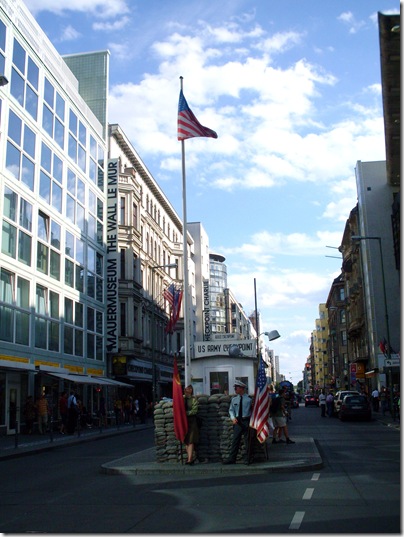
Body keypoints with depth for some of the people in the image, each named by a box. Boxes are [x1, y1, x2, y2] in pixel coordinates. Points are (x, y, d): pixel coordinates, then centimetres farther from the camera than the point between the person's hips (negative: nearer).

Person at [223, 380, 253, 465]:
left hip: (246, 421, -3)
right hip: (237, 421, 3)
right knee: (235, 440, 3)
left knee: (247, 440, 4)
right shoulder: (234, 399, 7)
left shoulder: (249, 398, -3)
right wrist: (233, 418, -7)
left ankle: (247, 459, 14)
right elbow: (231, 410, 8)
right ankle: (232, 459, 8)